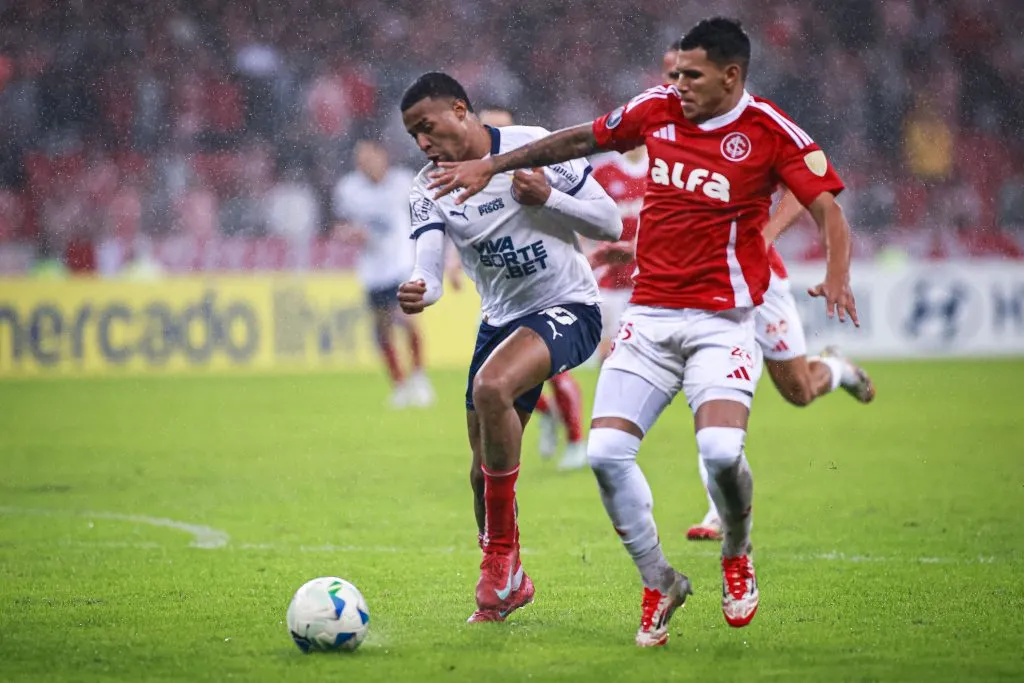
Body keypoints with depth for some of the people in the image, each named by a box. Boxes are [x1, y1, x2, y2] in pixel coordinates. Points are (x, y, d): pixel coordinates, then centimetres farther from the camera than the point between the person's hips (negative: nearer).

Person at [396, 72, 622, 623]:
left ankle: (500, 552, -21)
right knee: (486, 468, 5)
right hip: (501, 321, 6)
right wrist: (416, 291, -39)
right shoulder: (429, 190, -1)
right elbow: (429, 266, -15)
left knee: (490, 387, -33)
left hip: (567, 309, -6)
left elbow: (610, 225, -7)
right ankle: (507, 584, 29)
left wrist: (547, 197, -22)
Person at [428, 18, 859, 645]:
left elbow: (828, 211, -11)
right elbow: (581, 140, 20)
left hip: (722, 321, -4)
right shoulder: (658, 110, 5)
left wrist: (837, 278, -30)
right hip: (649, 314, 4)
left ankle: (737, 557, 9)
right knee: (606, 452, -11)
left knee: (721, 450, -25)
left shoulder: (770, 133, -7)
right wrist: (492, 165, 24)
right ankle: (659, 584, 10)